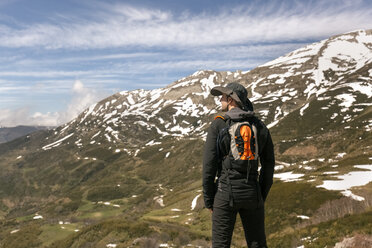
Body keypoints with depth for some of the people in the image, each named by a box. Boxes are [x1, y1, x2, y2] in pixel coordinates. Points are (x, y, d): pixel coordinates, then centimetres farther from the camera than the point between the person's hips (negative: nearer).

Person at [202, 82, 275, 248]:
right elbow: (269, 164, 8)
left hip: (226, 192, -3)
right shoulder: (260, 126, 6)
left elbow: (209, 163, -9)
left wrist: (208, 198, 0)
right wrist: (262, 196, 17)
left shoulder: (218, 125, -5)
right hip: (252, 193, 4)